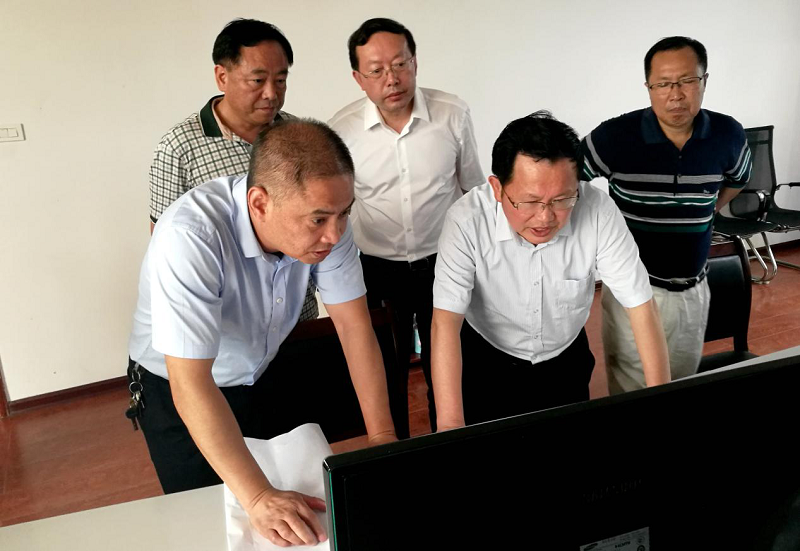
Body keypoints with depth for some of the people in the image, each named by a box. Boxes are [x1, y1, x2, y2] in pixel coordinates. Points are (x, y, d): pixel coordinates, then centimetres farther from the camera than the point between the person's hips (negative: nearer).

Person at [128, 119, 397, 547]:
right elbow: (190, 384, -38)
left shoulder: (322, 214, -23)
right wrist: (258, 498, -40)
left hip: (270, 372, 4)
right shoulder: (191, 237, -38)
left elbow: (354, 325, -17)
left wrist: (382, 436, -21)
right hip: (176, 389, -4)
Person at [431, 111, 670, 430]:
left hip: (567, 360, 2)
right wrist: (450, 426, -40)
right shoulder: (467, 220, -31)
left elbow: (641, 307, -22)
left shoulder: (598, 212, -27)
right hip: (487, 363, -1)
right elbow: (445, 322, -34)